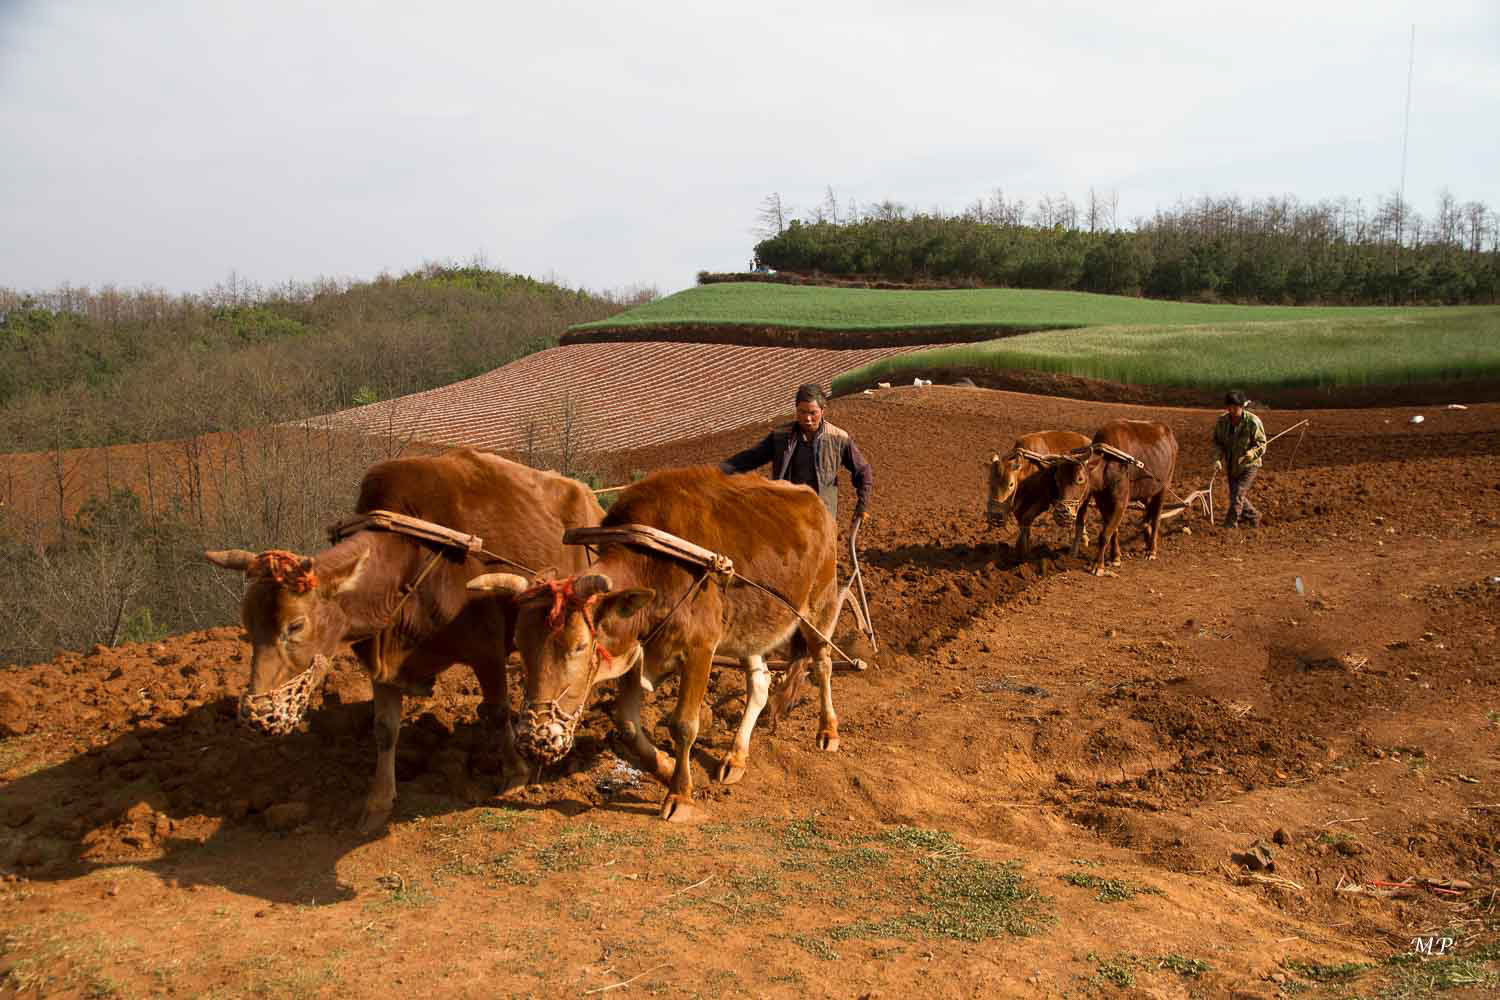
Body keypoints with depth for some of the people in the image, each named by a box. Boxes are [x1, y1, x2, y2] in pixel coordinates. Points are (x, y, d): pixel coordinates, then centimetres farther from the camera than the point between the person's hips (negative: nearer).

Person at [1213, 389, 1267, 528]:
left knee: (1237, 495, -14)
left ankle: (1229, 525, -5)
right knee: (1234, 496, 15)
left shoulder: (1253, 422, -20)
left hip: (1249, 465, -6)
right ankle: (1254, 516, 38)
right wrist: (1217, 458, -15)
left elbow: (1261, 445, -14)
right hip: (1231, 466, 6)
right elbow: (1217, 441, 2)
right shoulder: (1223, 421, -5)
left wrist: (1250, 454, -35)